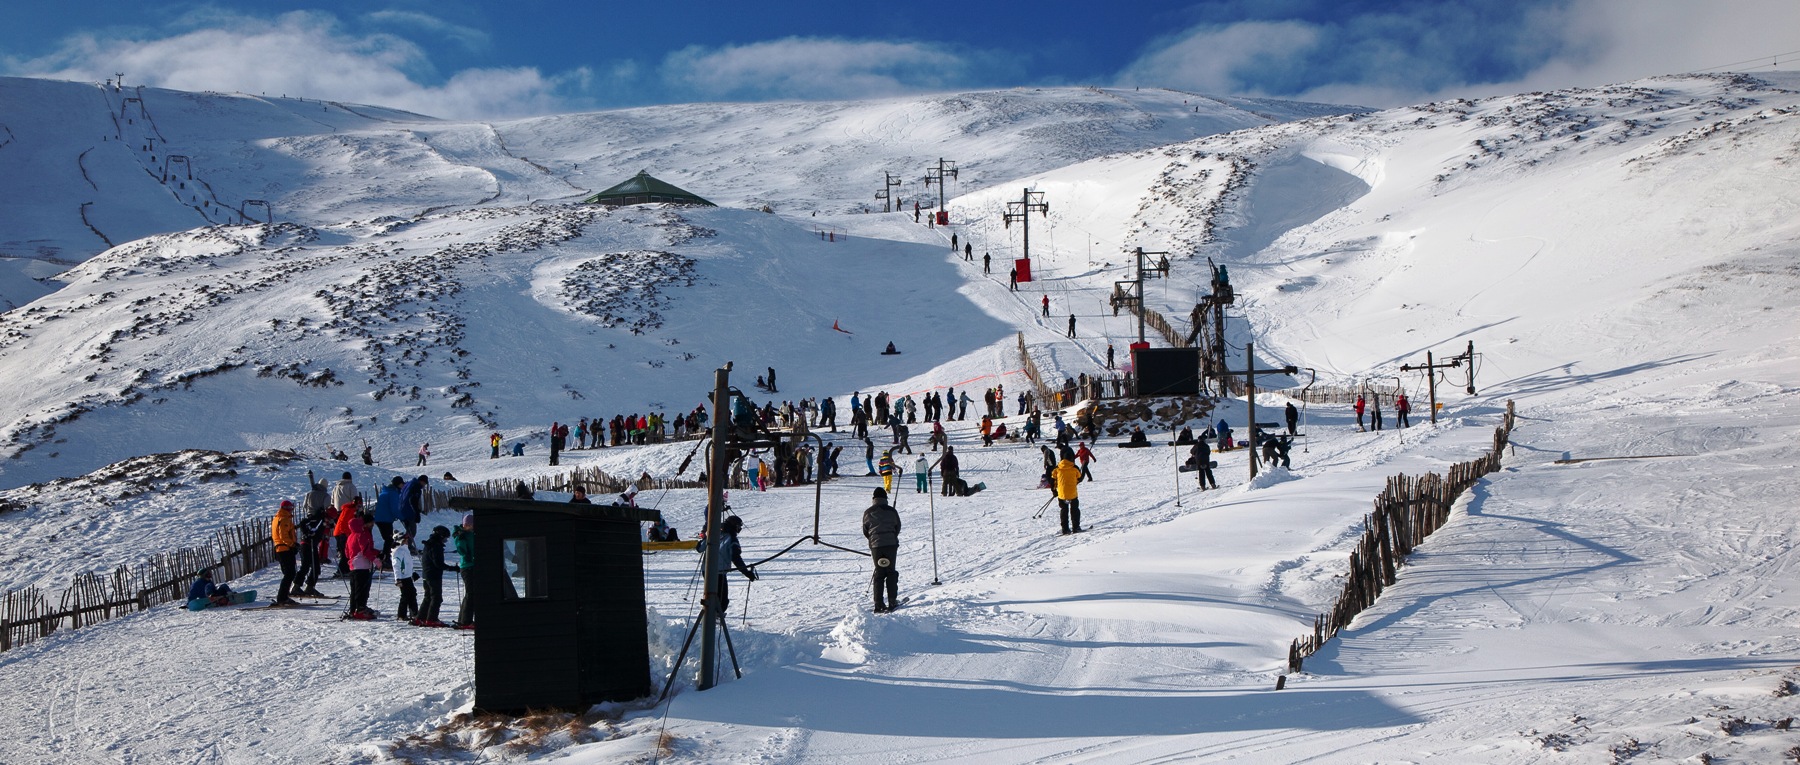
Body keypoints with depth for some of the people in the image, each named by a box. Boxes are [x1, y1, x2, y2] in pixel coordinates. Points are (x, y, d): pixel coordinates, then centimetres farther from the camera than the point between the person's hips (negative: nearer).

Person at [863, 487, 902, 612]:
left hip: (875, 545, 1)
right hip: (891, 544, -1)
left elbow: (865, 531, 8)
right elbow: (898, 527, 9)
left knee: (879, 573, 6)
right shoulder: (892, 511, 0)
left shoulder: (868, 513, 2)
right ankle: (892, 601, 4)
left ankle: (879, 605, 0)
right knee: (891, 572, 9)